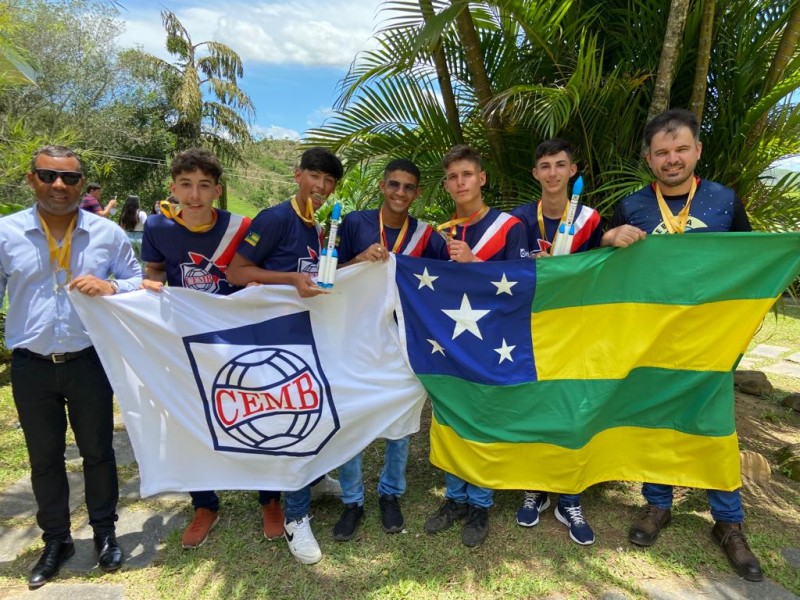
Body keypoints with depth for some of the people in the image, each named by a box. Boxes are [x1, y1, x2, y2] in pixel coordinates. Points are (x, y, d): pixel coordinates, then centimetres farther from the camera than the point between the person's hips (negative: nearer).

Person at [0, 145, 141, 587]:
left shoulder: (107, 233, -3)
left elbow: (138, 282, 3)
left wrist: (109, 287, -18)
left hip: (89, 361, 0)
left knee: (97, 450, 12)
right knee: (44, 457, 14)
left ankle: (104, 531, 32)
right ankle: (55, 540, 34)